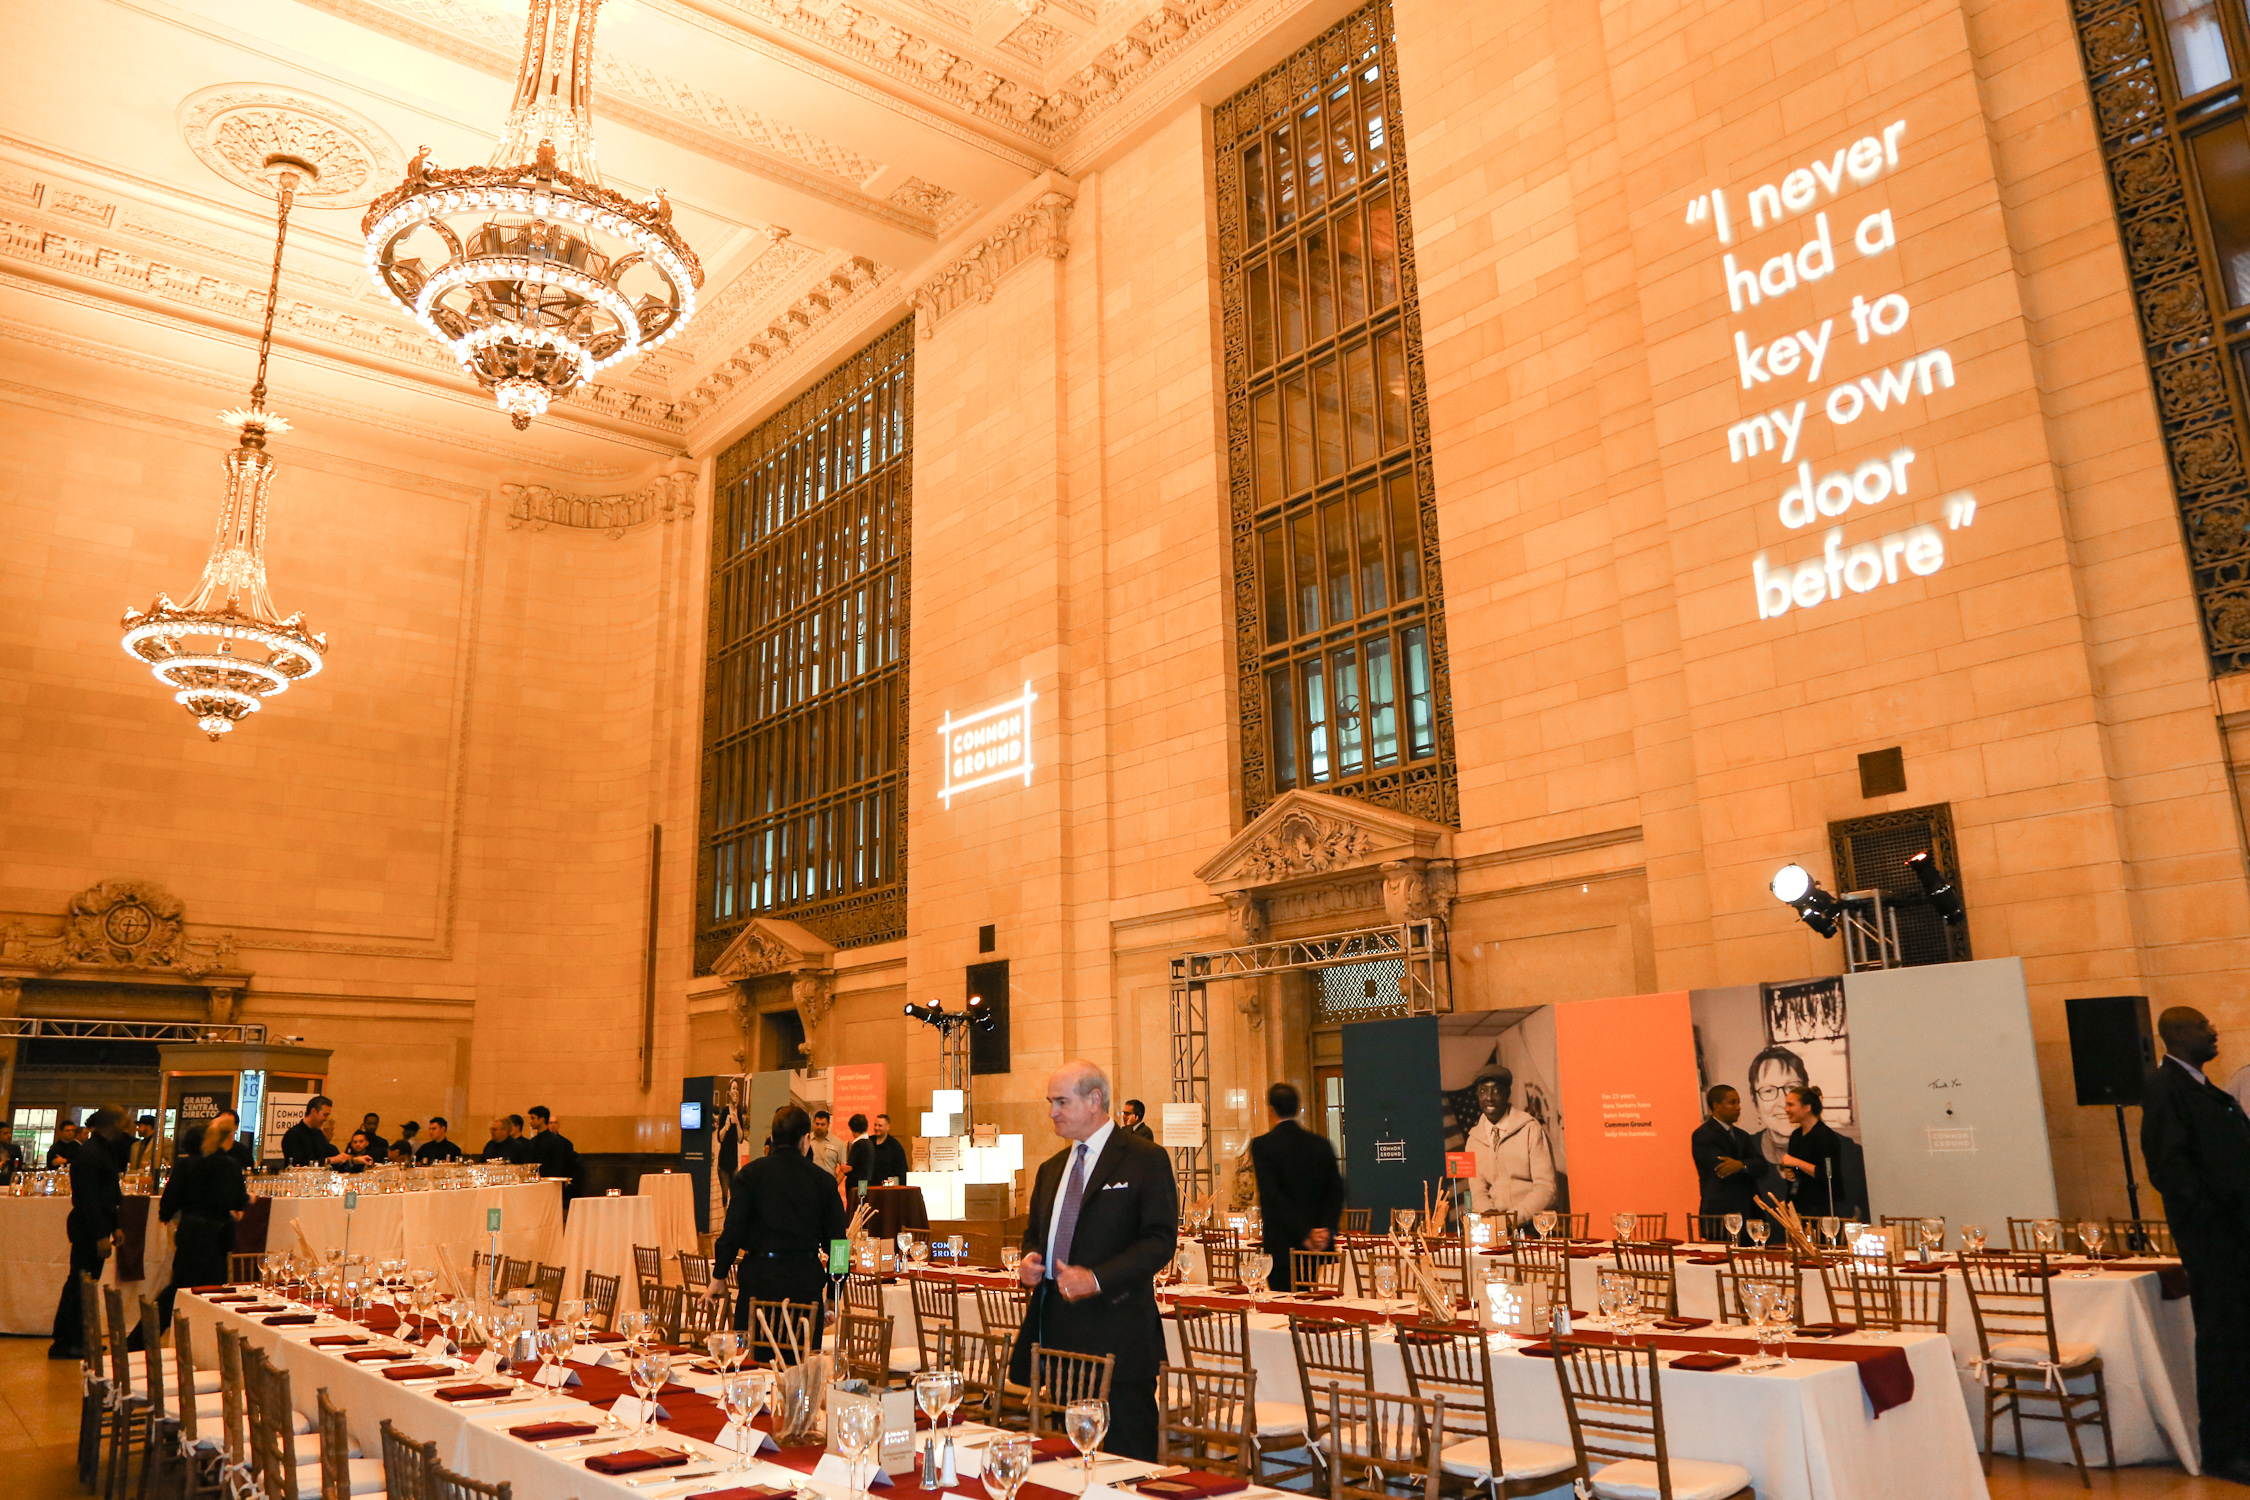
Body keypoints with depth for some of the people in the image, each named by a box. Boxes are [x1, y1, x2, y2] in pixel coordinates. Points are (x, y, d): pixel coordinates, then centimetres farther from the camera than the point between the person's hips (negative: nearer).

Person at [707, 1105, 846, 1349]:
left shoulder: (751, 1173, -3)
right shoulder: (823, 1180, 2)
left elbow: (733, 1231, -6)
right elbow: (837, 1243, 4)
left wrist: (719, 1276, 8)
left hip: (760, 1277, -1)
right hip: (806, 1280, 1)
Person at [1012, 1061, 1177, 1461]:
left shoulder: (1145, 1160, -6)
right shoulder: (1051, 1168, 16)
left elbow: (1160, 1241, -12)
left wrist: (1097, 1278, -21)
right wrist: (1029, 1259, 1)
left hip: (1115, 1335, -7)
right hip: (1057, 1332, 7)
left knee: (1127, 1455, -1)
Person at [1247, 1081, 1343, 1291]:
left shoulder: (1261, 1145, -7)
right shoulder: (1322, 1145, 7)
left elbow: (1271, 1198, -14)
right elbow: (1336, 1193, 3)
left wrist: (1304, 1235, -14)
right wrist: (1326, 1230, -6)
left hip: (1282, 1249, -5)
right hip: (1320, 1251, 5)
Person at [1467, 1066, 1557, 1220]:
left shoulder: (1531, 1130, -2)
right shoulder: (1474, 1139, 11)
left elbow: (1546, 1189, -4)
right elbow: (1478, 1193, 12)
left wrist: (1515, 1216, -17)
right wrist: (1489, 1213, -10)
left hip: (1532, 1224, -2)